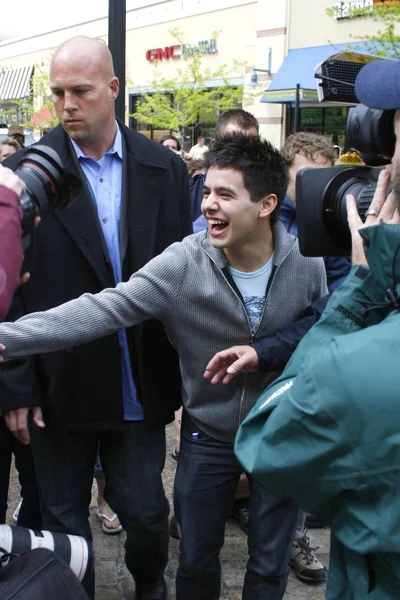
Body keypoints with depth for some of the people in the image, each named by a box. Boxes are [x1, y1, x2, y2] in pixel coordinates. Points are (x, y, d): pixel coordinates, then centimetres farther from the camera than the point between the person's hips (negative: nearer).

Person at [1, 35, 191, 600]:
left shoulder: (165, 169, 0)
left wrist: (184, 377, 2)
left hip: (140, 388, 1)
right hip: (58, 388, -1)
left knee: (146, 512, 13)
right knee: (64, 521, 14)